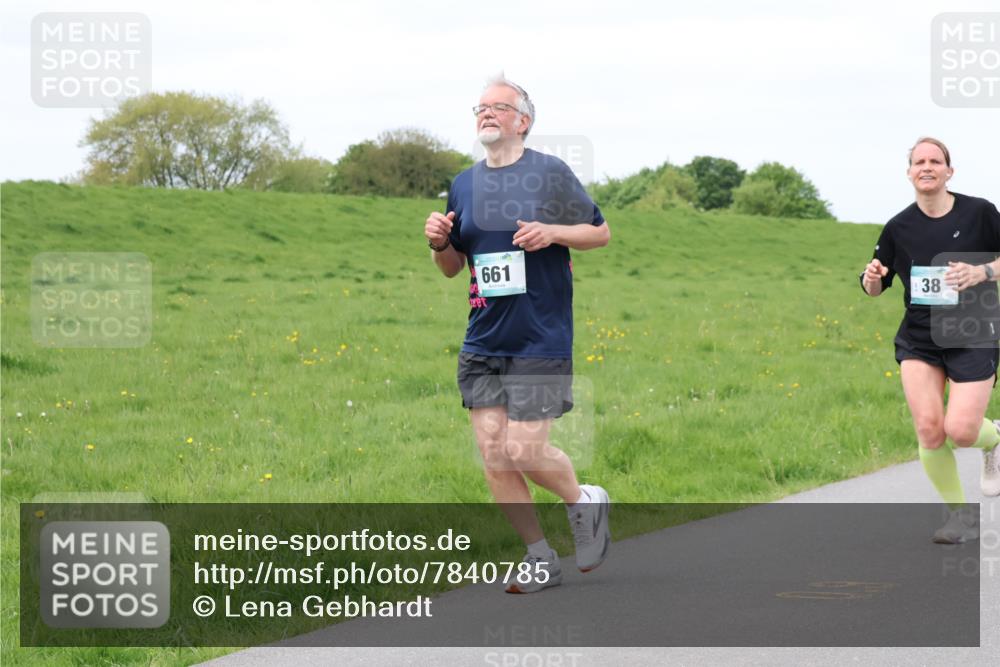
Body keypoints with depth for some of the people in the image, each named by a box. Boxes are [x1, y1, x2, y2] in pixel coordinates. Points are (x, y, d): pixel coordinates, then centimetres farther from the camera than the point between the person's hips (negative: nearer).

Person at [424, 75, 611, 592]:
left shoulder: (550, 173, -2)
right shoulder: (463, 185, 11)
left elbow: (601, 232, 3)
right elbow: (452, 268, 19)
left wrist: (553, 232, -14)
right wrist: (439, 243, -3)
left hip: (541, 341, -5)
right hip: (482, 343, 5)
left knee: (525, 451, -10)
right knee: (494, 456, 1)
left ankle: (585, 503, 21)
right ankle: (540, 559, 14)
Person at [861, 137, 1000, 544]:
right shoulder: (898, 227, -1)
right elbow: (876, 288, 8)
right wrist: (871, 278, -15)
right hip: (918, 339, 2)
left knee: (961, 430, -14)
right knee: (928, 427, -12)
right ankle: (960, 513, 7)